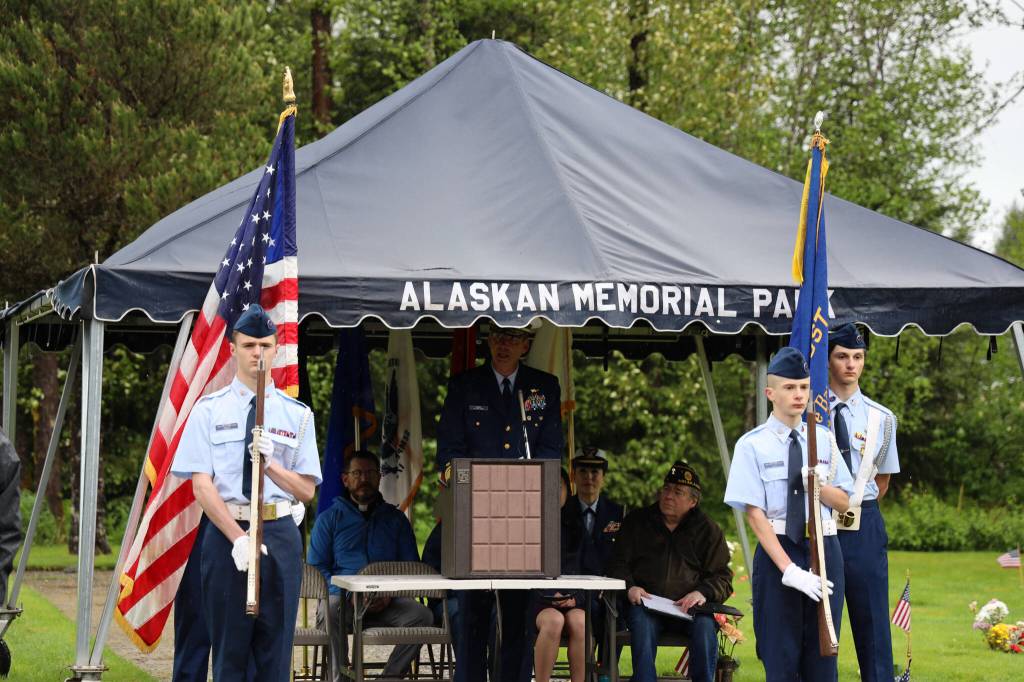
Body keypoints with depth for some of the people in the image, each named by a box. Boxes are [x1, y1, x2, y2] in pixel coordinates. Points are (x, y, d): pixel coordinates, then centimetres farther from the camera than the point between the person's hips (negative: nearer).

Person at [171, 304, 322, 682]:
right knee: (229, 651, 1)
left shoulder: (297, 414, 9)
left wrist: (271, 463, -13)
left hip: (280, 535, 2)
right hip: (225, 531, -2)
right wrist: (237, 538, -16)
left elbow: (307, 491, 7)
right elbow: (201, 484, -5)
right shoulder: (209, 409, 4)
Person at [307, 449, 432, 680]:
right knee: (329, 613, -37)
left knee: (422, 615, -28)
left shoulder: (395, 519, 20)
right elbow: (316, 567, 8)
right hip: (343, 598, -2)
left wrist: (389, 595, -6)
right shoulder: (329, 518, 15)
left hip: (386, 603, 2)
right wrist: (347, 593, -10)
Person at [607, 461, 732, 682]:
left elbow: (722, 578, 9)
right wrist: (629, 587, -9)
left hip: (689, 607, 0)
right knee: (643, 624, -34)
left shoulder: (708, 529, 13)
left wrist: (703, 593, -13)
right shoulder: (637, 521, 15)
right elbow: (618, 563, 13)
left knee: (705, 627, -31)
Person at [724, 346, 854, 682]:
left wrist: (820, 485, -12)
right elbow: (755, 514, -10)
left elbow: (844, 502, 12)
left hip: (825, 549, 4)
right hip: (777, 550, -4)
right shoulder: (753, 445, -3)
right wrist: (789, 569, -19)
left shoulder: (823, 439, 9)